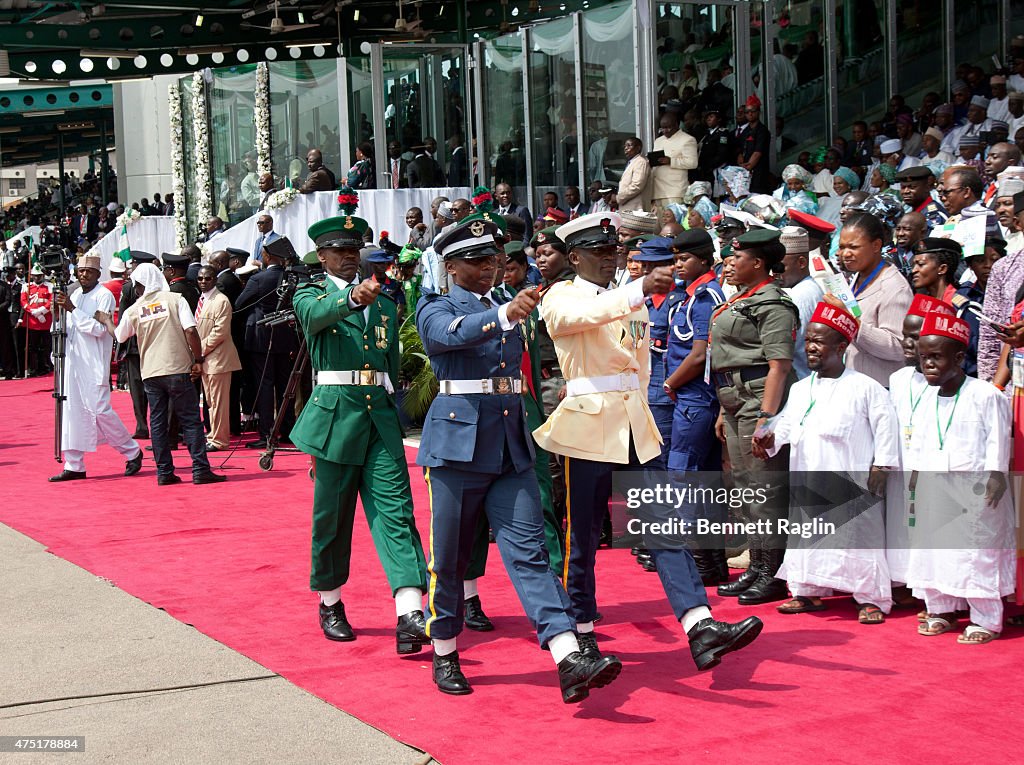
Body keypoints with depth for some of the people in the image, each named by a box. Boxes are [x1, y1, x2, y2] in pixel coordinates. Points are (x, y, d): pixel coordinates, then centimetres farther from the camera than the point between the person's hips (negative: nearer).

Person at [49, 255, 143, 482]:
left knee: (99, 409, -8)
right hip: (73, 361, 7)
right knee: (72, 410, 4)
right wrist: (61, 310, -3)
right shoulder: (75, 295, 15)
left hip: (94, 363, -7)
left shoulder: (104, 295, -7)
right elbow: (67, 328, 17)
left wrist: (72, 309, -19)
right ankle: (74, 466, 8)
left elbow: (99, 328, -17)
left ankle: (132, 452, 10)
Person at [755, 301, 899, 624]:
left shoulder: (865, 388, -4)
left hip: (851, 482, -6)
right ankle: (808, 591, 23)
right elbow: (787, 422, 11)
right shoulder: (800, 389, 14)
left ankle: (871, 599, 3)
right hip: (808, 480, 6)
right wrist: (770, 439, -9)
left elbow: (885, 426, -5)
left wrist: (882, 465, -9)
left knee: (858, 537, -4)